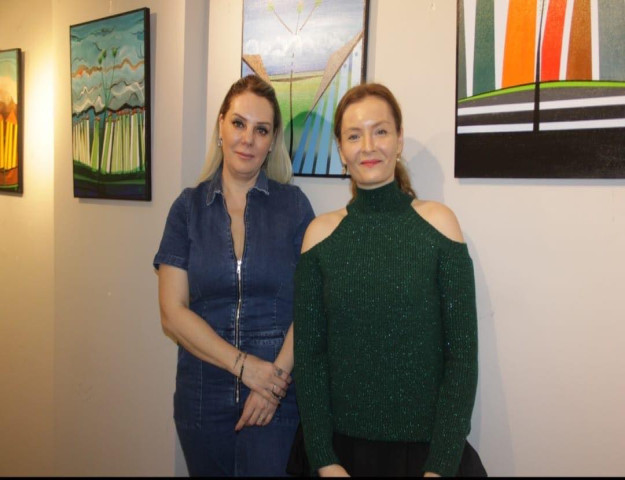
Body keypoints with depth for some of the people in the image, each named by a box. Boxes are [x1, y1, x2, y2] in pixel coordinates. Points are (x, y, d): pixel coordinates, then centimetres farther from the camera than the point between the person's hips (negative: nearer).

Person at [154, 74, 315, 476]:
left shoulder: (293, 204, -2)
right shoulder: (189, 207, 1)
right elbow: (173, 312, -4)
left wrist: (278, 372, -16)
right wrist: (244, 365, -13)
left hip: (278, 397, -1)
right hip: (203, 395, 2)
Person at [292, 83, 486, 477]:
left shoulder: (438, 222, -6)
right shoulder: (321, 233, -3)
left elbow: (462, 353, -7)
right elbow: (308, 353, -2)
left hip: (426, 445, -1)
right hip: (343, 446, 1)